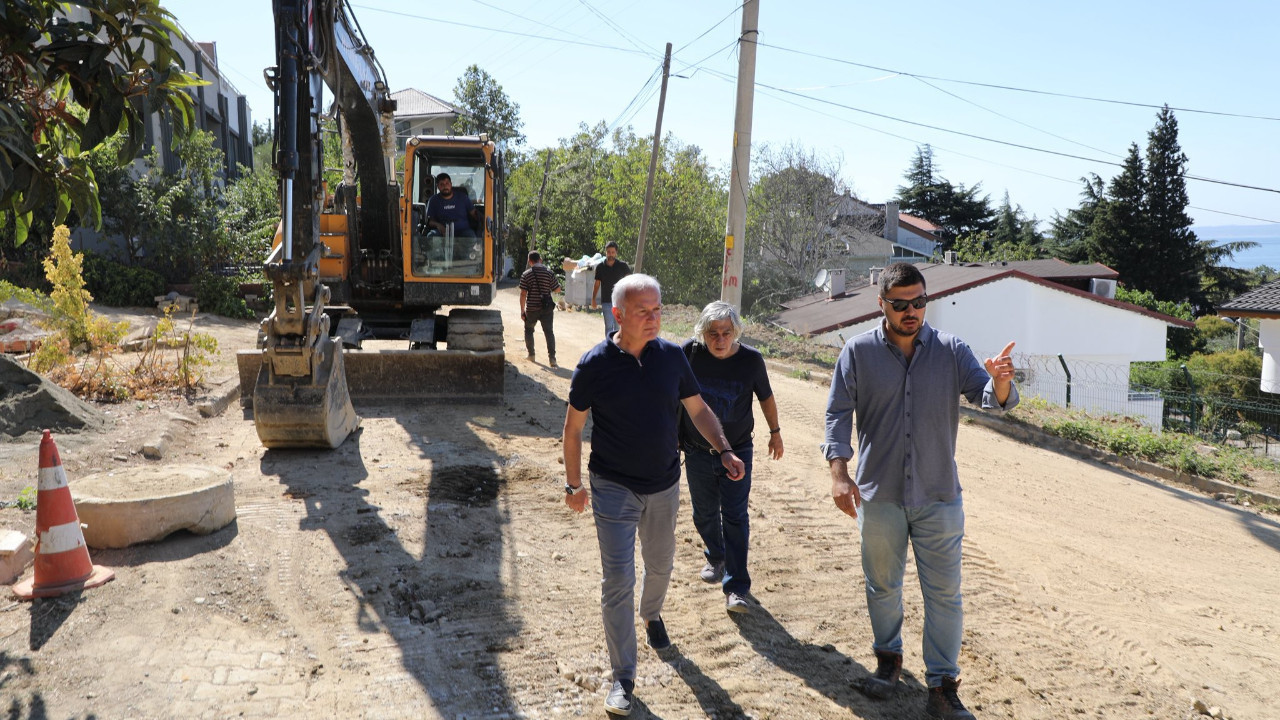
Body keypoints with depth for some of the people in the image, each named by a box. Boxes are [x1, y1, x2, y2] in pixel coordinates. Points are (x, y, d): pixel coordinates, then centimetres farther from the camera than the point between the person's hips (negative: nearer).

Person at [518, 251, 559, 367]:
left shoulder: (526, 274, -6)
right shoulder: (548, 273, -3)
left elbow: (523, 294, -8)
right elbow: (557, 289, 1)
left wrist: (522, 310, -2)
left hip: (531, 308, -1)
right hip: (546, 308, 1)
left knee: (528, 330, 20)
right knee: (549, 331, 2)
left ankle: (531, 354, 24)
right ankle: (551, 358, -9)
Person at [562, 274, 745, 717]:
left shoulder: (672, 356, -5)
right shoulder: (595, 363, -13)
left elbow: (697, 409, 5)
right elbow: (573, 427, -4)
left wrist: (724, 450, -8)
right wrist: (573, 484, -3)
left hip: (664, 485, 4)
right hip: (613, 488, -3)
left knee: (660, 565, 22)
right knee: (618, 580, -5)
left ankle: (651, 615, 55)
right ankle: (623, 680, 8)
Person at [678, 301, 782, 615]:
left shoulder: (751, 359, -13)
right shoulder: (690, 353, -12)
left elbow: (766, 398, 4)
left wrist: (775, 432, 15)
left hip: (737, 450, -2)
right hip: (697, 450, 2)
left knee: (735, 518, -4)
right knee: (705, 513, 16)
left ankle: (736, 587, 2)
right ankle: (715, 557, 44)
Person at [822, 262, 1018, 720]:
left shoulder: (951, 350, -3)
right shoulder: (858, 352, -5)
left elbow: (992, 399, -11)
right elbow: (838, 414, -5)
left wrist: (1000, 382, -35)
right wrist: (839, 474, -15)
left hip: (939, 497, 0)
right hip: (878, 495, 0)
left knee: (945, 595, 4)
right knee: (882, 586, 17)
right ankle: (888, 657, 39)